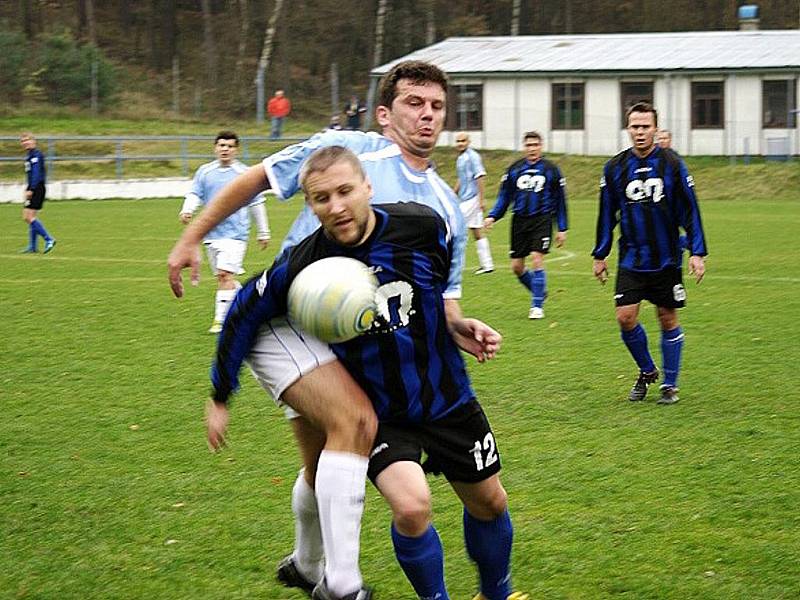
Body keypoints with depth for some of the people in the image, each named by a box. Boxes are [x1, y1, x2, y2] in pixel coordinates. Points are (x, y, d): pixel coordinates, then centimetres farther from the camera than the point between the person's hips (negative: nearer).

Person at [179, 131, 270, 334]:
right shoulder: (205, 171, 9)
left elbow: (257, 203, 8)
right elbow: (194, 194, 3)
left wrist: (264, 233, 11)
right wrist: (187, 210, -19)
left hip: (235, 233, -5)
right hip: (211, 233, 5)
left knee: (225, 274, -16)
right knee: (223, 277, 9)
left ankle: (220, 320, -16)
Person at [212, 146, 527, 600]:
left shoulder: (423, 225, -17)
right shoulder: (300, 269, -22)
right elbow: (243, 317, -5)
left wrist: (456, 326, -1)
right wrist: (220, 398, 1)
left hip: (447, 397, 3)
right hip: (377, 413, -3)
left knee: (489, 502, 15)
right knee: (411, 506, -25)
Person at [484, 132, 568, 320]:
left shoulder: (551, 170, 2)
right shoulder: (514, 169, 7)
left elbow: (560, 201, 7)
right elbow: (504, 197, 12)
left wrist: (562, 229, 4)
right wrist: (492, 216, -3)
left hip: (541, 220, -3)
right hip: (520, 221, 3)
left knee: (537, 259, -16)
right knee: (516, 266, 3)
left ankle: (537, 305, -5)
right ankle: (540, 292, 29)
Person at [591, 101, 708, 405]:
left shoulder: (672, 164, -7)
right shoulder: (615, 168, 0)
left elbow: (689, 210, -4)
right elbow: (607, 214, 9)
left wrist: (697, 252, -9)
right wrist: (600, 255, 11)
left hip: (666, 260, -2)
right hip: (631, 260, 2)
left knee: (668, 320, 5)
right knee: (625, 317, -6)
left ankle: (670, 385, 19)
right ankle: (646, 371, 19)